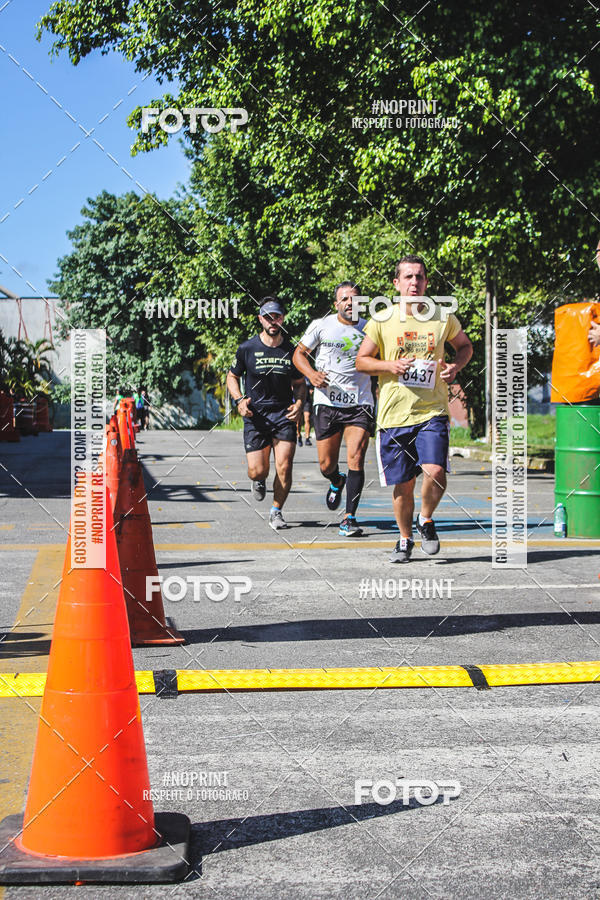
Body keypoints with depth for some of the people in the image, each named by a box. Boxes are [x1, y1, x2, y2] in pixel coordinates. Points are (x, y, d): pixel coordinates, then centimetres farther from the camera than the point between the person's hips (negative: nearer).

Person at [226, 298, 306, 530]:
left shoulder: (291, 350, 5)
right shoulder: (247, 348, 0)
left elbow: (299, 383, 17)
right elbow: (232, 377, 12)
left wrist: (299, 402, -2)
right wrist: (239, 400, -5)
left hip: (284, 414, 1)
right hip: (255, 415, -1)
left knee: (284, 468, -10)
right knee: (258, 471, -6)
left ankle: (276, 512, 11)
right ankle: (259, 480, 33)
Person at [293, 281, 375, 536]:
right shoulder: (321, 326, 2)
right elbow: (299, 353, 9)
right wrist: (311, 373, -10)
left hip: (360, 404, 0)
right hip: (327, 403, 0)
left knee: (355, 460, -14)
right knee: (326, 465, 4)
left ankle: (349, 518, -6)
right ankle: (337, 482, 42)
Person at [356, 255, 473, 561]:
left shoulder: (443, 318, 3)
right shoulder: (381, 322, 0)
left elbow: (464, 345, 21)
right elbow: (361, 360, 8)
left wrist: (455, 367, 0)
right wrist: (390, 365, -10)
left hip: (433, 412, 0)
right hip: (394, 414, 0)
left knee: (435, 471, -19)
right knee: (403, 484, 6)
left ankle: (426, 520, 12)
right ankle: (405, 539, 30)